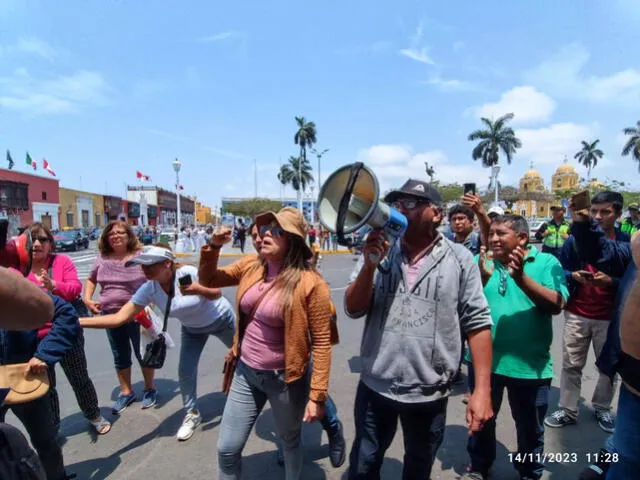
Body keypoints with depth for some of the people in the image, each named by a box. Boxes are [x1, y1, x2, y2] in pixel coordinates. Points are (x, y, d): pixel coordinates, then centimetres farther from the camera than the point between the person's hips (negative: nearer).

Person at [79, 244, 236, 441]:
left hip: (221, 319, -3)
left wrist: (199, 290, -50)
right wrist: (77, 321, -33)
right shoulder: (149, 289, -23)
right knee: (185, 372, -3)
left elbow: (217, 294, -28)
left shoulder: (188, 273, -37)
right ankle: (192, 414, 24)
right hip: (193, 329, 4)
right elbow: (119, 318, -24)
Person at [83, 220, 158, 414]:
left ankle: (150, 389, 28)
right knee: (120, 356, 15)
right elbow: (91, 279, 19)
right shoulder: (102, 259, 3)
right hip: (111, 315, 4)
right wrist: (87, 298, 4)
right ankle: (126, 392, 32)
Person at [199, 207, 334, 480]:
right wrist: (213, 247, -8)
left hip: (285, 379, -4)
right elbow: (208, 280, 10)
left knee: (290, 442, 22)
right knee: (227, 448, 15)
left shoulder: (310, 283, -21)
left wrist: (317, 395, -15)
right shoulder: (250, 267, -4)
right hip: (246, 373, 5)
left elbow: (321, 342, -17)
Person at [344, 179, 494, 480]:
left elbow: (477, 323, -6)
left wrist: (482, 389, -10)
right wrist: (369, 266, -21)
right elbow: (353, 310, -5)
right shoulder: (377, 251, -2)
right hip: (374, 386, 2)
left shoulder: (459, 259, -8)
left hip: (429, 393, -1)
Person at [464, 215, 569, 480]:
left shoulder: (546, 262, -8)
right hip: (485, 359, 2)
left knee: (530, 428, 20)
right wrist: (482, 278, -26)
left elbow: (556, 305, -19)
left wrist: (521, 278, -31)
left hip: (530, 363, -1)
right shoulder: (480, 261, -3)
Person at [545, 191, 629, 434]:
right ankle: (568, 411, 19)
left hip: (610, 317, 1)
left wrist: (611, 280, -20)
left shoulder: (626, 243, -3)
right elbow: (560, 271, 3)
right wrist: (574, 276, -17)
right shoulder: (575, 239, -3)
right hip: (577, 314, 0)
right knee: (571, 365, 6)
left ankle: (602, 408, 34)